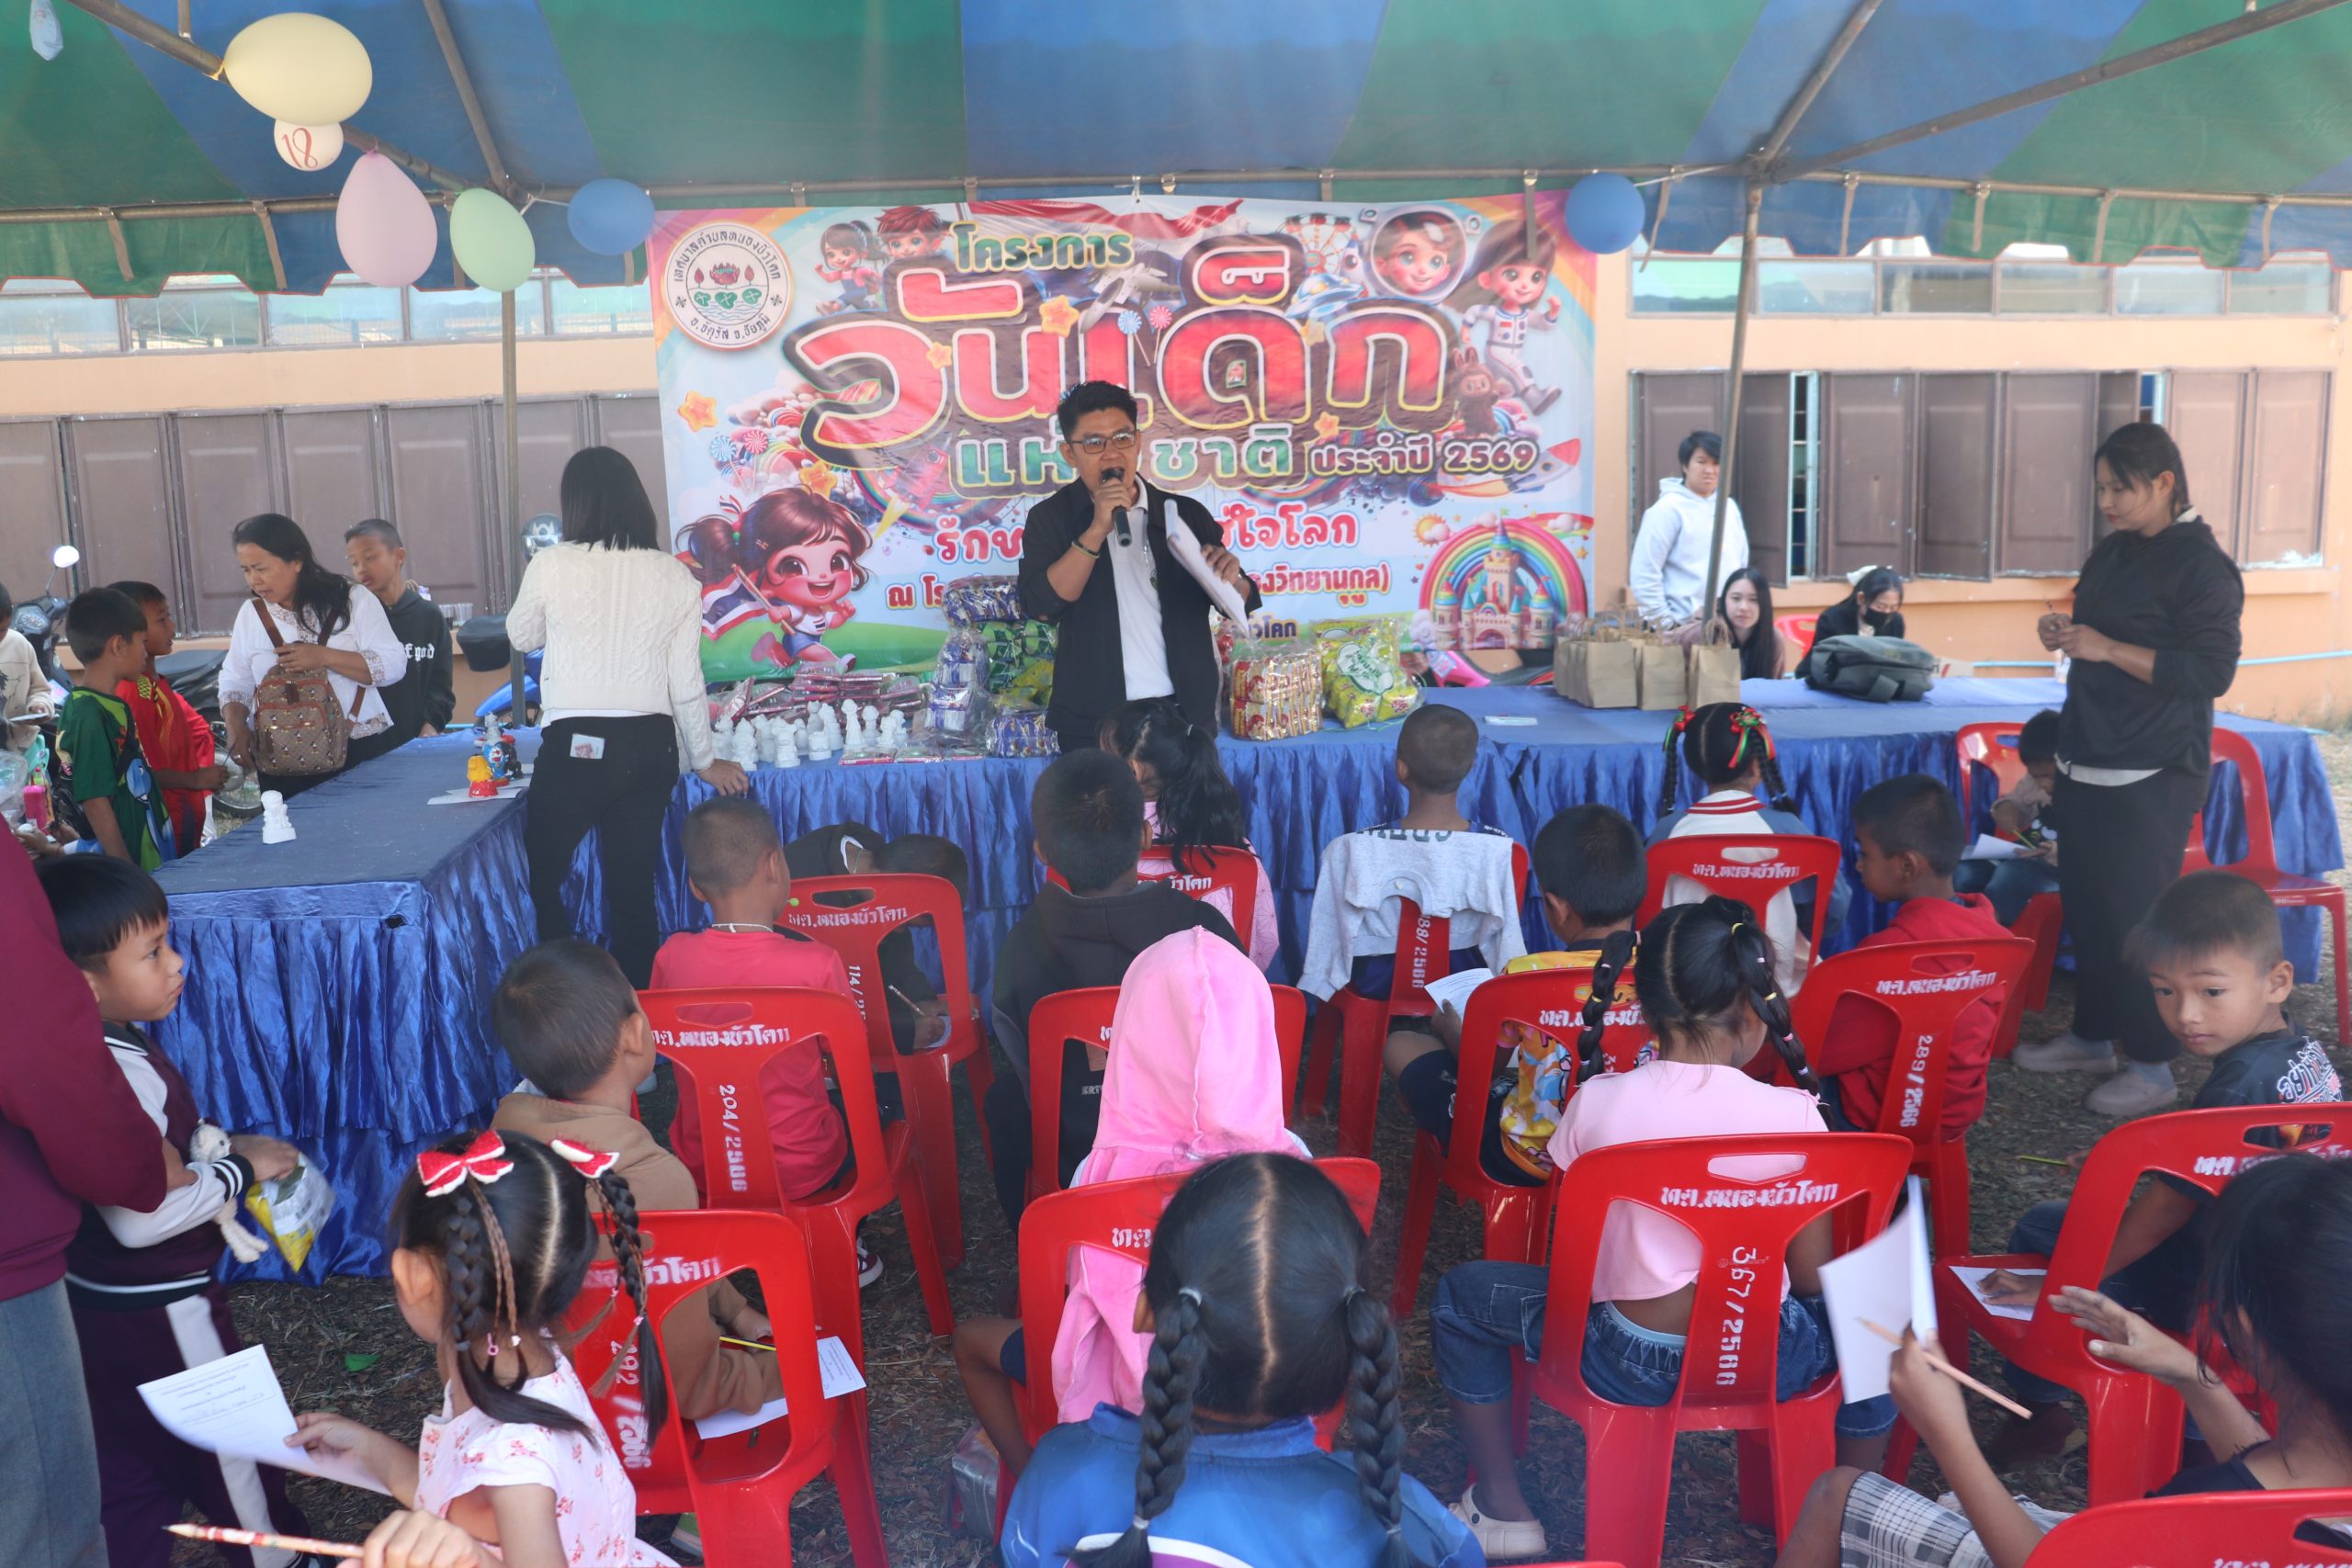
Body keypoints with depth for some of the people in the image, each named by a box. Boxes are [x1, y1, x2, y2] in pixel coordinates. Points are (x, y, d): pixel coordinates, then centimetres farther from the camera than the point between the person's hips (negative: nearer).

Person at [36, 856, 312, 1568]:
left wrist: (223, 1147, 4)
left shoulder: (102, 1050, 0)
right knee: (229, 1453, 13)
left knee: (128, 1467, 21)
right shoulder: (120, 1074, -30)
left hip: (103, 1303, 9)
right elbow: (140, 1217, -32)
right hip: (161, 1309, -9)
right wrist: (241, 1171, -21)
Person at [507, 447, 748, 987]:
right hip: (650, 746, 3)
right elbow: (686, 683, 3)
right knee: (634, 886, 13)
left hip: (574, 745, -3)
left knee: (542, 876, 13)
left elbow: (521, 637, 13)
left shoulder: (552, 565, -6)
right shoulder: (675, 576, 0)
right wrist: (704, 761, 15)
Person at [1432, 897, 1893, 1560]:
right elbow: (1810, 1277, -3)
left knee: (1460, 1295, 20)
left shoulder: (1596, 1103, -10)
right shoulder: (1793, 1113, -11)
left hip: (1630, 1363, -1)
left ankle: (1503, 1509, 22)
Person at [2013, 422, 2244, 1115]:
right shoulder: (2112, 552, 12)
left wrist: (2106, 648, -22)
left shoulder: (2201, 565, -12)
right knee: (2085, 907, 14)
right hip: (2087, 763, 8)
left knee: (2136, 918, -3)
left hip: (2152, 777, -8)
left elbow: (2212, 672, -19)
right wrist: (2065, 634, 3)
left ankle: (2153, 1069, 8)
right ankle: (2092, 1037, 28)